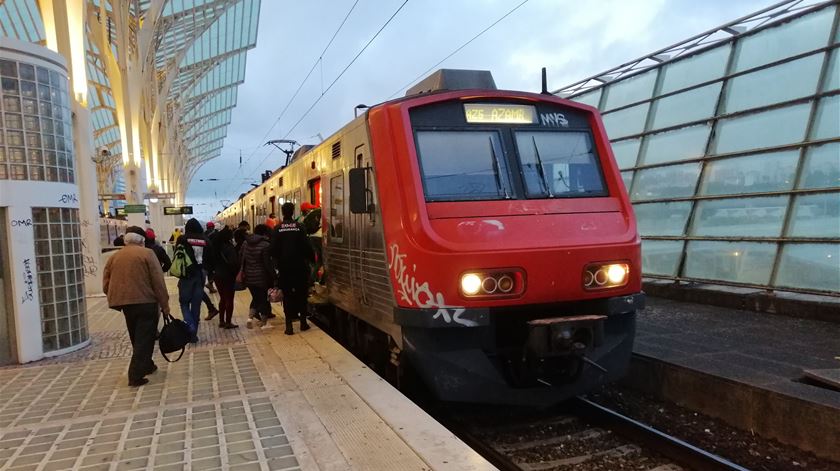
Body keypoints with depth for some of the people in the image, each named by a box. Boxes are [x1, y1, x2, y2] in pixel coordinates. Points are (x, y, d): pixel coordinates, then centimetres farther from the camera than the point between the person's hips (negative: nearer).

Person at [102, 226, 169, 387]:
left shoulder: (113, 257, 9)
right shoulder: (147, 254, -5)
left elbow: (106, 286, 9)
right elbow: (158, 282, -10)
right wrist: (165, 304, -4)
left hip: (126, 304, 5)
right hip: (146, 302, -5)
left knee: (137, 338, 20)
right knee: (144, 339, 0)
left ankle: (146, 365, 33)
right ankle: (136, 375, -5)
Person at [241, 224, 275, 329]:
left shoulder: (246, 243, 6)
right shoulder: (265, 245, -15)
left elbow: (242, 260, 12)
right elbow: (268, 263, -15)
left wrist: (243, 272, 19)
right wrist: (273, 276, -8)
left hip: (249, 277, 6)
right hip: (262, 277, -6)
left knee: (256, 297, 20)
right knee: (264, 299, 8)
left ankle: (250, 318, 6)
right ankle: (264, 322, 16)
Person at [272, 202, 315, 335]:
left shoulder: (278, 229, -3)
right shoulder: (299, 227, -7)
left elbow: (273, 249, -4)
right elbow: (306, 246, -9)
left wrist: (278, 262, 11)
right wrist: (312, 258, 3)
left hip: (284, 267, 1)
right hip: (300, 266, -1)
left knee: (287, 295, 6)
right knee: (302, 294, 12)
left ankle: (289, 325, 2)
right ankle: (303, 322, 16)